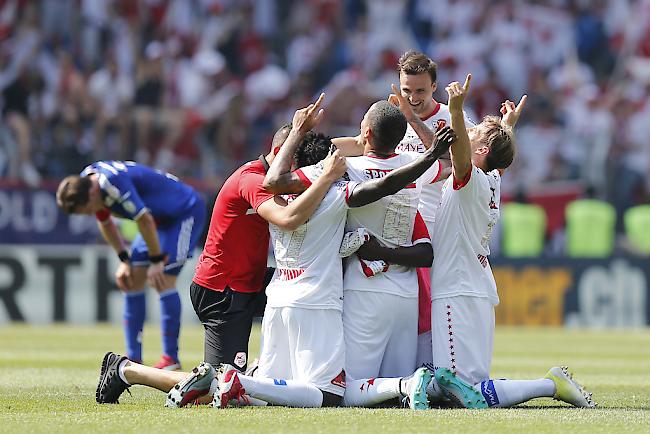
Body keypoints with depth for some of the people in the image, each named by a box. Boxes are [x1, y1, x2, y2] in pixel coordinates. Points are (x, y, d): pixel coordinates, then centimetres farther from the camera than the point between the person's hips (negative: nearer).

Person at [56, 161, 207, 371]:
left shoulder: (114, 184, -35)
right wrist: (124, 260, 6)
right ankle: (134, 359, 5)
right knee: (132, 279, 2)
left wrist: (157, 261, -21)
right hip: (161, 217, 9)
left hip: (187, 211, -9)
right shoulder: (87, 182, -7)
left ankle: (171, 358, -9)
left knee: (163, 280, -17)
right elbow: (105, 223, 10)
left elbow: (145, 221, -30)